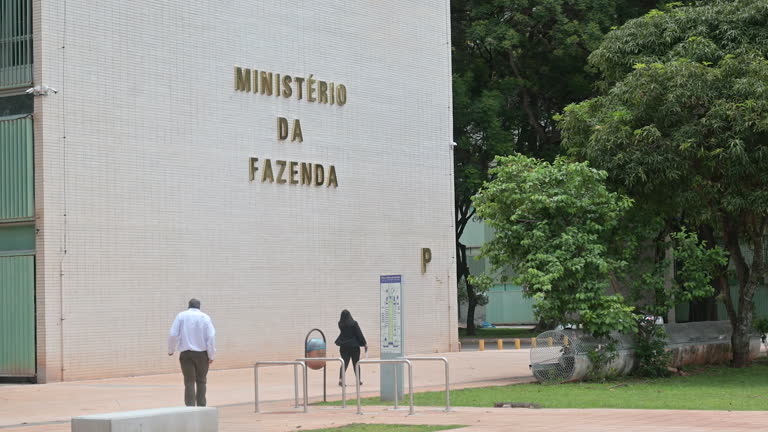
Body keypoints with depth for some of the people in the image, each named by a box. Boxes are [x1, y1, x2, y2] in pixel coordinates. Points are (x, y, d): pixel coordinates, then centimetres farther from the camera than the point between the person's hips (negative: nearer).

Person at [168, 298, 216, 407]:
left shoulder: (181, 316, 1)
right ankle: (201, 406, 18)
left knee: (189, 382, 0)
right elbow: (211, 337, -6)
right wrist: (211, 356, 1)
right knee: (201, 381, 15)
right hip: (201, 353, 0)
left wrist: (171, 350, 10)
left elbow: (173, 334, -5)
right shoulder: (205, 317, 0)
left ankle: (190, 407, -13)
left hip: (186, 353, 0)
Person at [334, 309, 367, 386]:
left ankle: (340, 379, -13)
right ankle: (358, 380, 18)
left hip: (344, 346, 3)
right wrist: (365, 343, -1)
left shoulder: (341, 324, -1)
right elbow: (359, 334, -9)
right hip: (354, 346, -3)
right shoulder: (354, 323, -12)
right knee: (356, 364, 10)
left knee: (344, 363, 4)